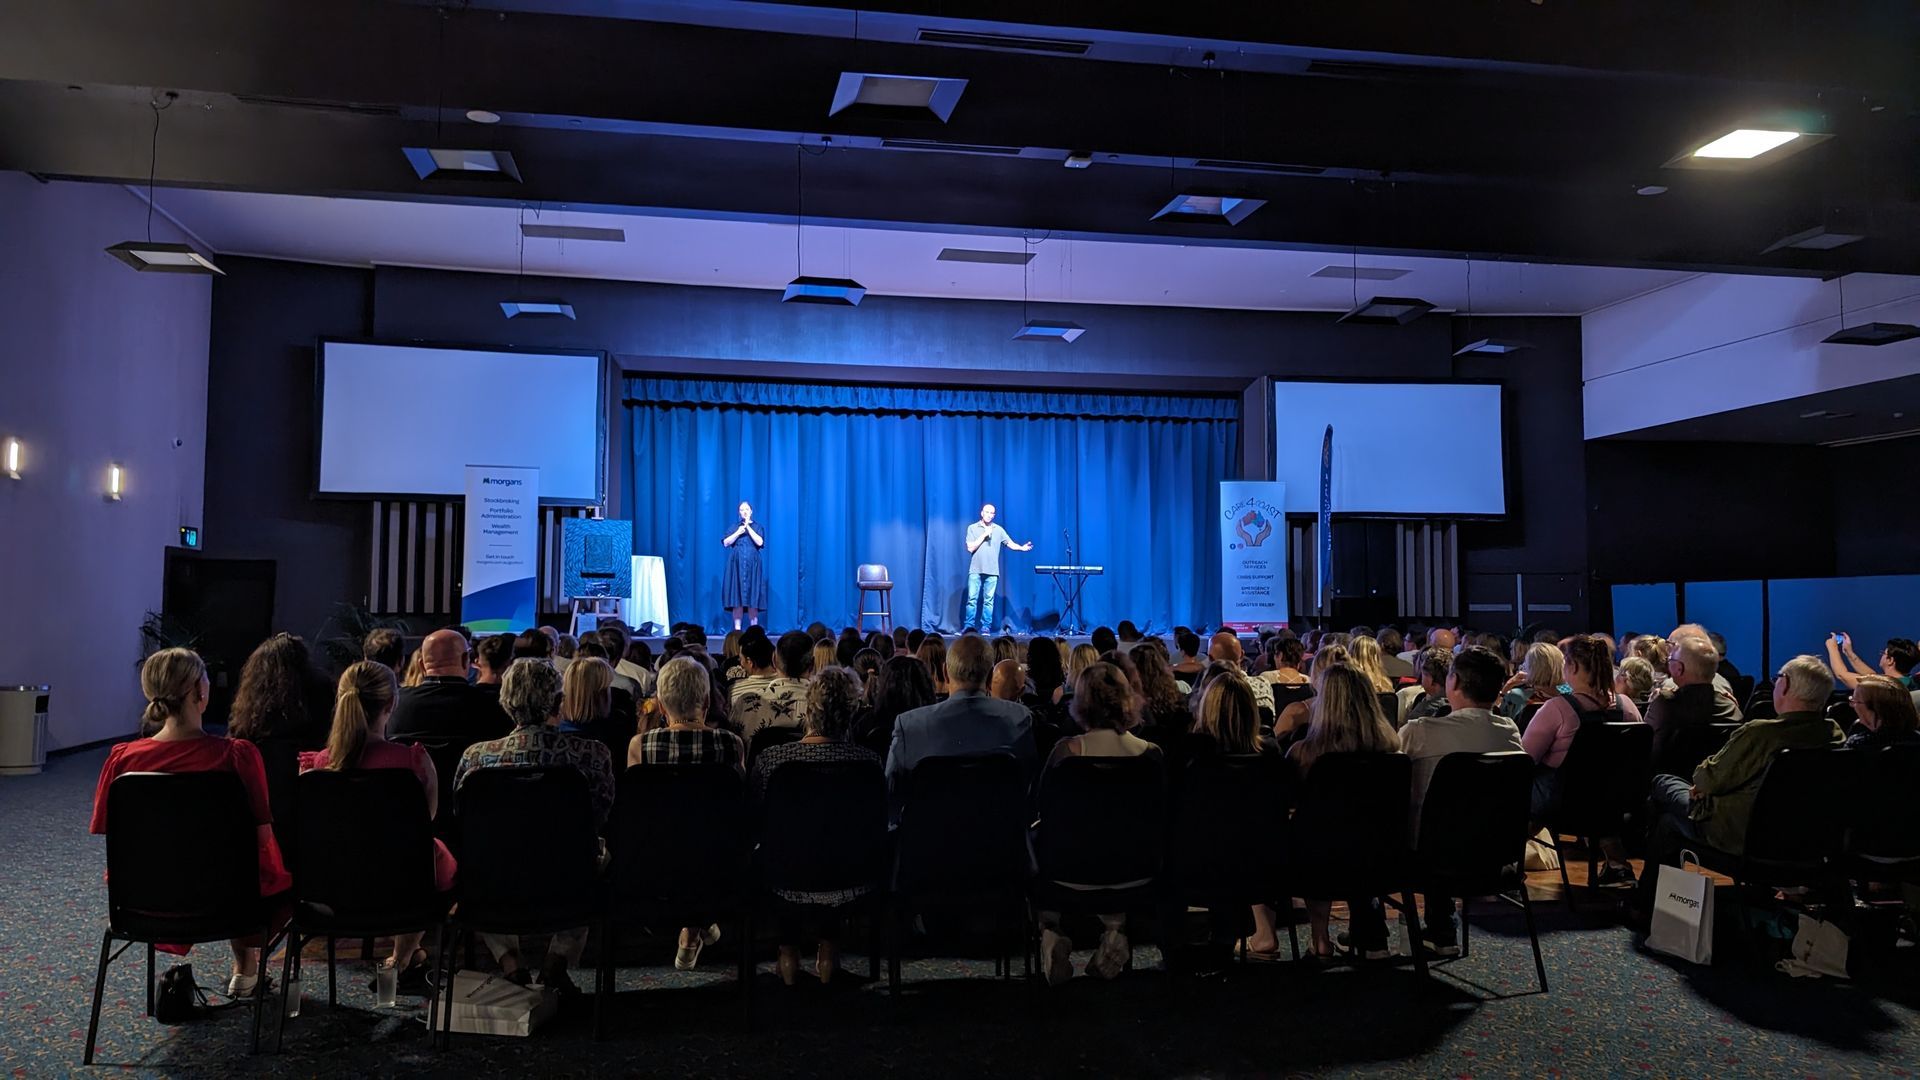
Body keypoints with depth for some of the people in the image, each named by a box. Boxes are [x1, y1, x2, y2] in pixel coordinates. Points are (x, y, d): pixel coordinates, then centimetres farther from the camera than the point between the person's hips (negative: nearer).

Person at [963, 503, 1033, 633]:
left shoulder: (998, 530, 10)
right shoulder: (972, 528, 5)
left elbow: (1010, 543, 5)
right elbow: (970, 548, -4)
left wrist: (1022, 548, -13)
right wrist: (984, 535, -8)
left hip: (992, 572, 1)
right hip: (975, 570, -1)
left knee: (988, 601, 0)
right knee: (972, 599, -3)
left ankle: (986, 628, 4)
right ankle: (968, 627, 2)